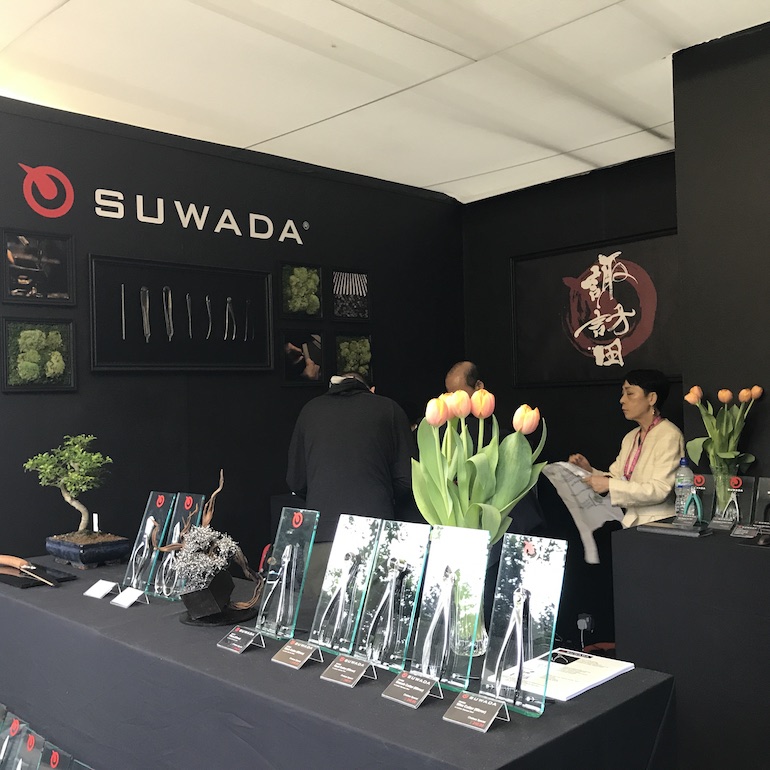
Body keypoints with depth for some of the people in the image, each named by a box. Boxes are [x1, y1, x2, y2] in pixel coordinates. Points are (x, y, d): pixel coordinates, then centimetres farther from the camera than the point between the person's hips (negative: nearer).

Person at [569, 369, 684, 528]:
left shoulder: (669, 436, -9)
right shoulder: (630, 437, 16)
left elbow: (659, 490, -18)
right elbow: (616, 477, 13)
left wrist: (610, 485, -20)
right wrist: (590, 471, -5)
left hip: (658, 526, -7)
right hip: (631, 523, 7)